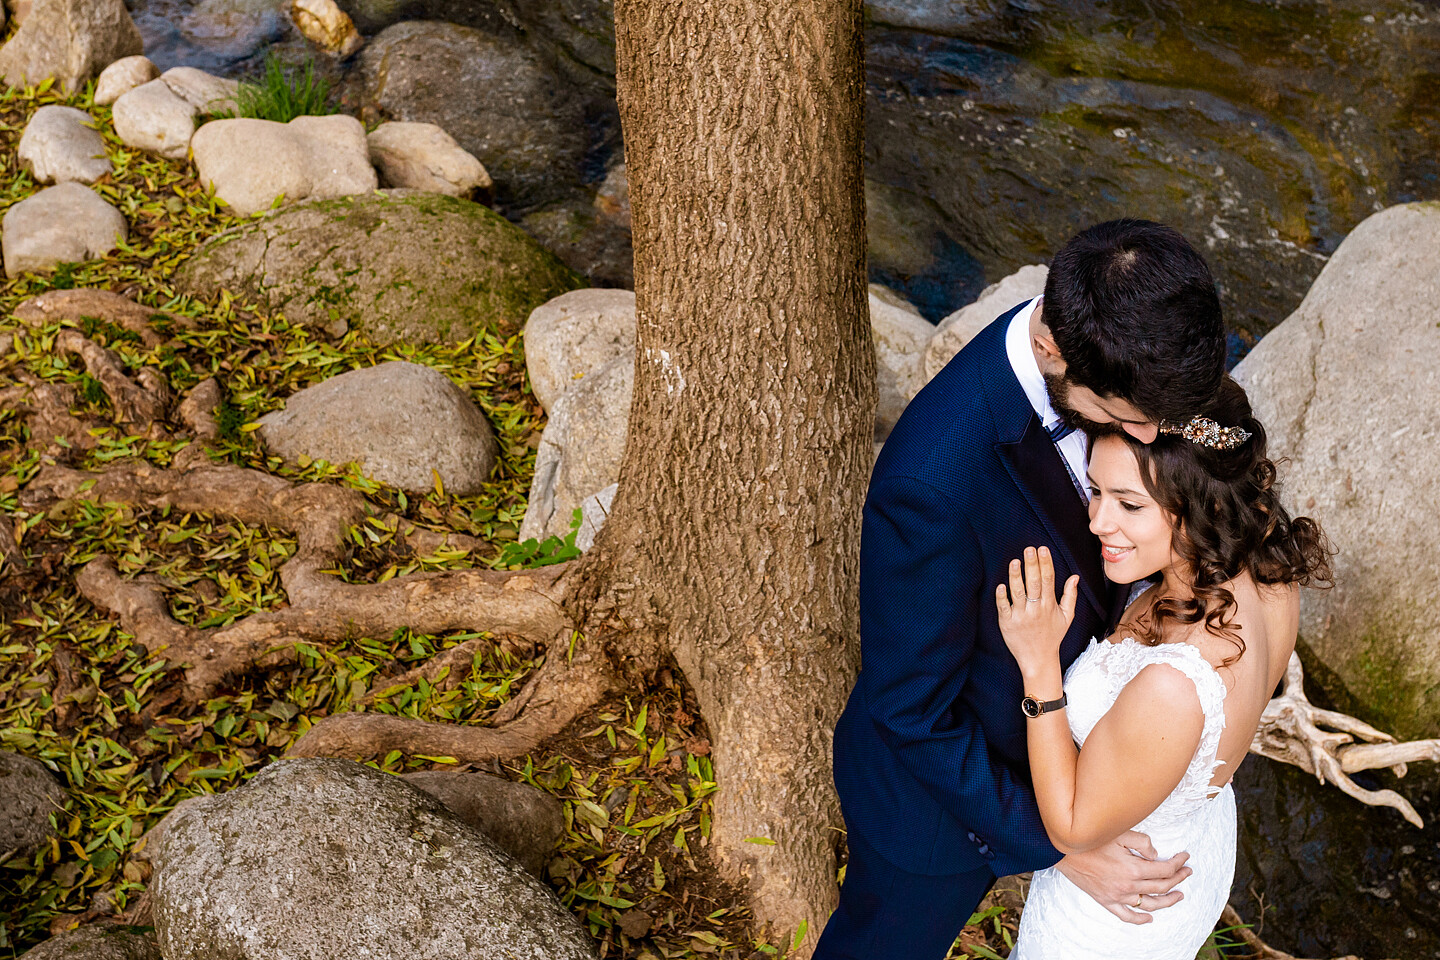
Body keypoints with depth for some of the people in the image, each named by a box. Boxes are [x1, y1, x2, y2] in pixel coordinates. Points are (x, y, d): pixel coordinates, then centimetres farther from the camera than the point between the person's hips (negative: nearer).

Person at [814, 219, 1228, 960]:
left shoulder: (1110, 352, -21)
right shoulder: (931, 483, -44)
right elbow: (911, 710, -29)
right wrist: (1057, 848, -23)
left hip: (1030, 748, 5)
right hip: (935, 789, -5)